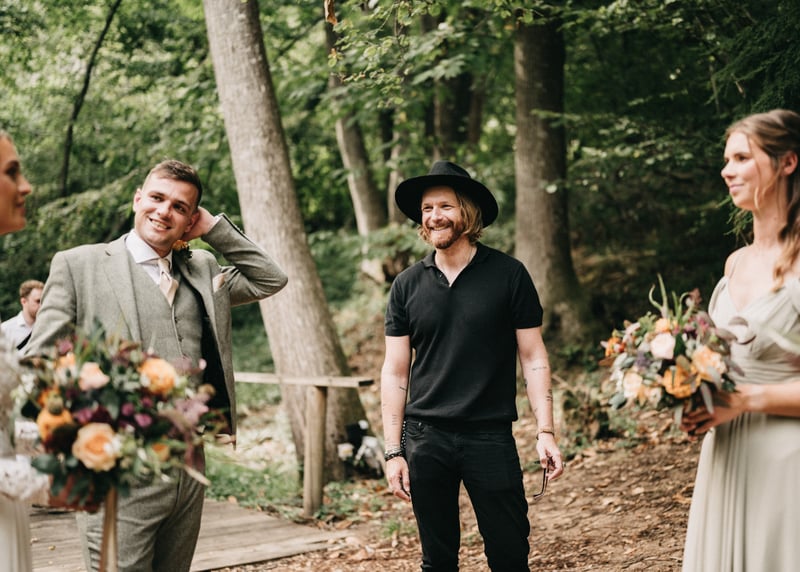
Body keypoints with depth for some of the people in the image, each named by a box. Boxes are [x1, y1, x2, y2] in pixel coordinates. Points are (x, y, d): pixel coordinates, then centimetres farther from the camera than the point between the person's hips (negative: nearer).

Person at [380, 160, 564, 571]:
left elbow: (533, 357, 1)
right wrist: (393, 451, 1)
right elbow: (394, 373, 6)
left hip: (490, 436, -2)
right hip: (425, 438, 2)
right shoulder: (408, 285, 5)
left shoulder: (508, 275, -1)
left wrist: (545, 432, -7)